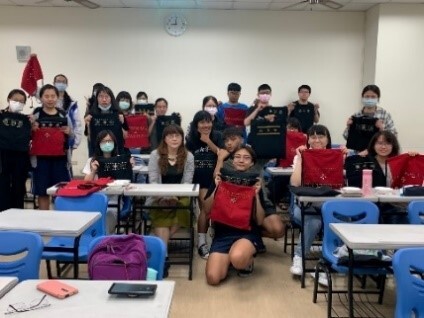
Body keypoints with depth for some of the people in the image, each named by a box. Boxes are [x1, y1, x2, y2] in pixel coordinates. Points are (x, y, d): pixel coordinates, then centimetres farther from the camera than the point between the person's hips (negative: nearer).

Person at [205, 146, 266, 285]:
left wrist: (256, 195, -12)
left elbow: (259, 221, -1)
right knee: (213, 278, -18)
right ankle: (228, 259, 15)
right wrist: (217, 189, -9)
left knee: (237, 258, -37)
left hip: (248, 233, -2)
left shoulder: (255, 183, 4)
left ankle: (248, 261, 1)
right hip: (223, 233, 2)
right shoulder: (222, 180, 7)